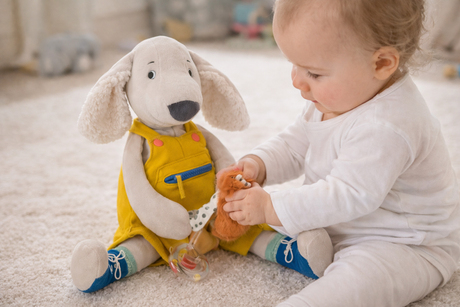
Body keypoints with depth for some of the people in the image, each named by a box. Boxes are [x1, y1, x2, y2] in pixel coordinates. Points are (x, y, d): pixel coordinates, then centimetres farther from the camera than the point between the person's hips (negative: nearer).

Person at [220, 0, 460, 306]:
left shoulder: (387, 127, -33)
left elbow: (348, 196, -34)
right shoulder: (335, 97, -1)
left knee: (357, 278, -40)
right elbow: (293, 144, 8)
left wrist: (271, 209, -32)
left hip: (405, 246, -10)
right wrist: (256, 164, -12)